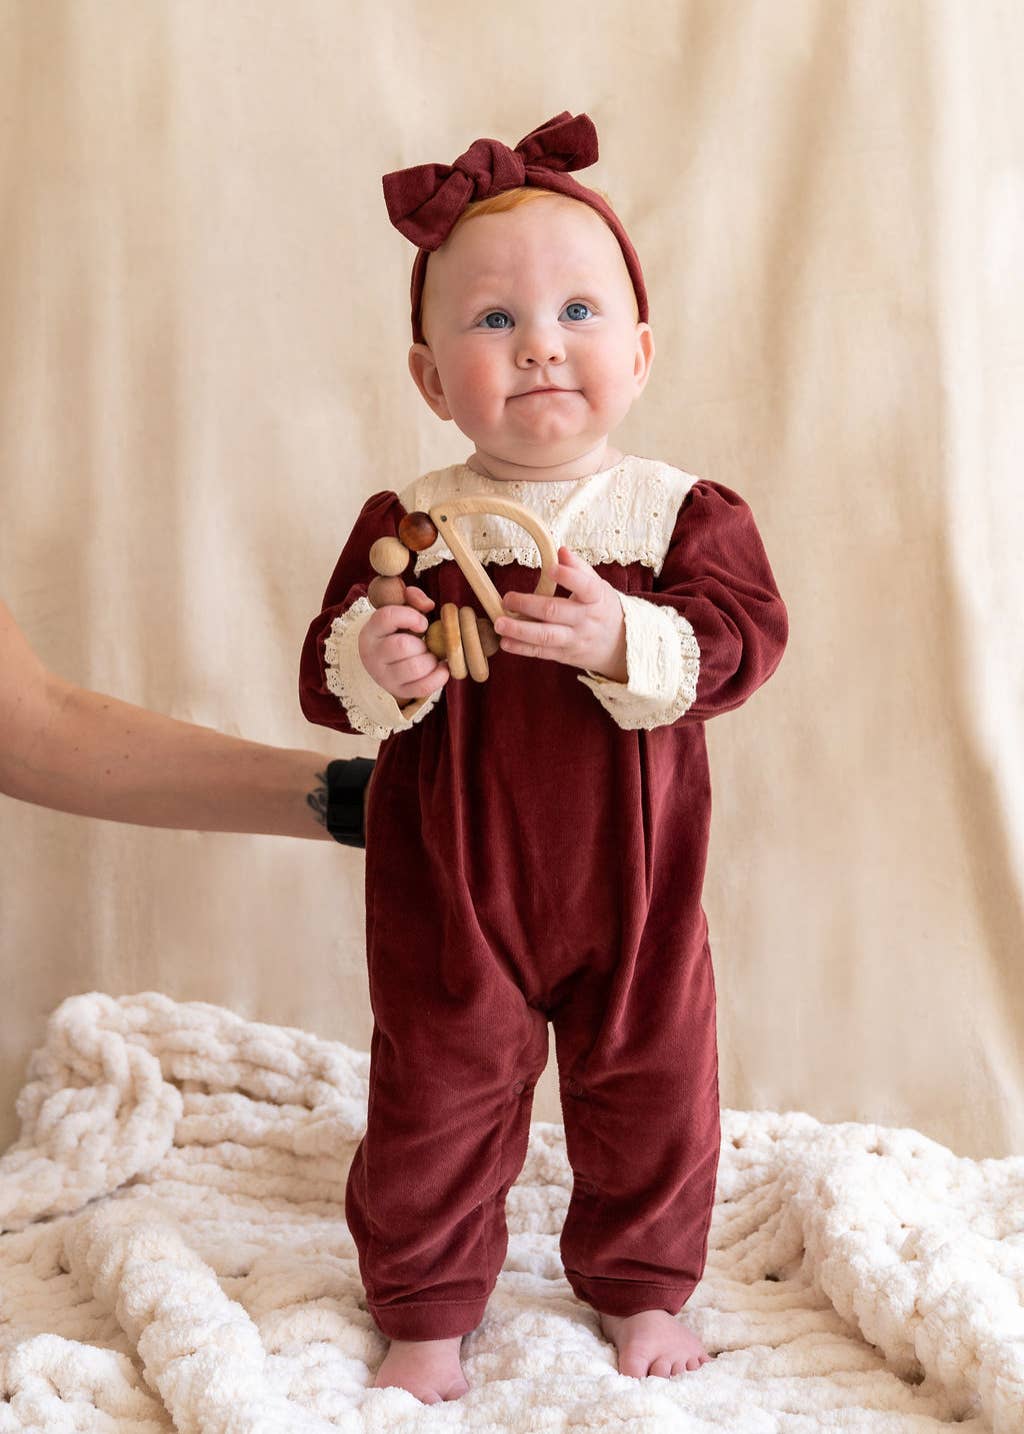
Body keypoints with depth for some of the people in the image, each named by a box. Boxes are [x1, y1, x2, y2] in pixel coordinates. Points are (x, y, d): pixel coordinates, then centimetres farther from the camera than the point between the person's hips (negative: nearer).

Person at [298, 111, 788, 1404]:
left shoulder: (685, 511, -6)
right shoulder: (406, 524, -7)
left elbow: (745, 635, -17)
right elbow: (326, 673, -7)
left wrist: (627, 641, -33)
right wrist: (373, 667, -30)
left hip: (633, 877, 1)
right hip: (451, 881, -1)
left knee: (650, 1087, 15)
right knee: (438, 1095, 9)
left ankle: (642, 1288, 39)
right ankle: (425, 1310, 30)